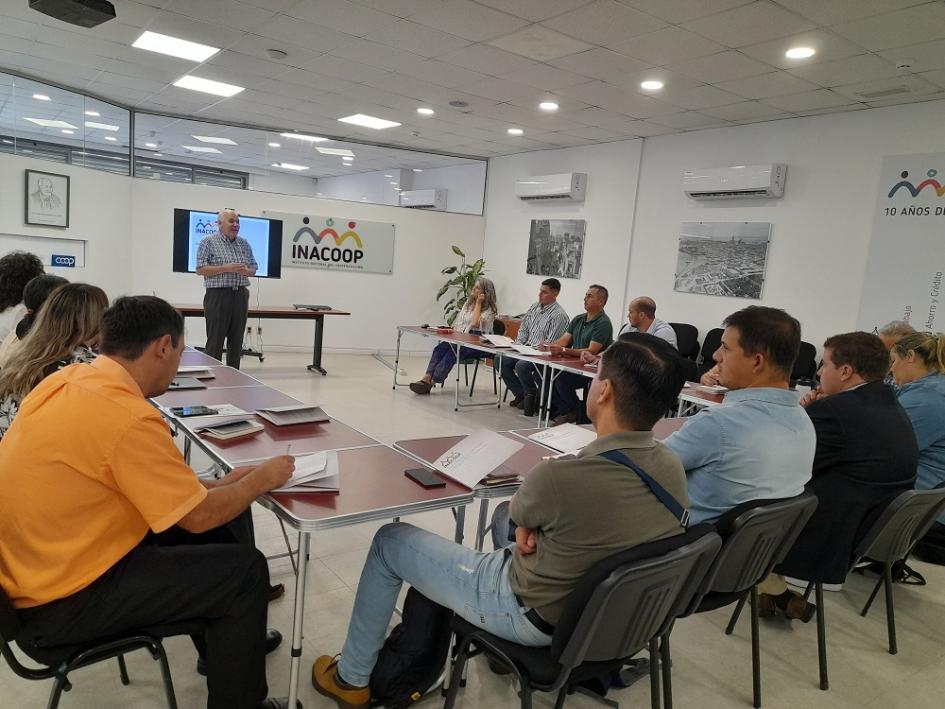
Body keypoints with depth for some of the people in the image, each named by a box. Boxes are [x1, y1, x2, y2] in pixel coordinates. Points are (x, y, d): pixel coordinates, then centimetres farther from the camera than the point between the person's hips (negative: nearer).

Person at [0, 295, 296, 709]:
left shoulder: (66, 381, -1)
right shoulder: (127, 416, -29)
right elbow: (199, 517, -20)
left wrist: (213, 484, 7)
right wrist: (261, 479, -4)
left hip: (43, 562, 9)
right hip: (63, 601, -9)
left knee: (213, 541, 17)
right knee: (244, 569, -5)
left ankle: (226, 642, 36)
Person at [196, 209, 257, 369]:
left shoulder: (244, 243, 13)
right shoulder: (208, 242, -1)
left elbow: (254, 268, 17)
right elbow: (201, 269, -8)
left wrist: (247, 271, -6)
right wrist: (226, 268, -17)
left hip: (241, 295, 5)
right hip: (218, 296, -5)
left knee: (236, 341, 9)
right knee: (215, 343, -3)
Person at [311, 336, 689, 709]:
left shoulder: (560, 476, -34)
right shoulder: (673, 469, -12)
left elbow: (516, 511, -9)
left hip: (534, 617, -7)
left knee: (389, 540, 8)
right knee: (507, 521, 32)